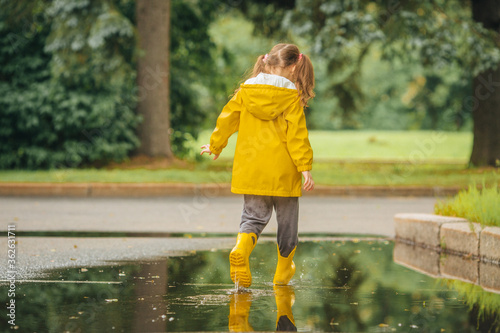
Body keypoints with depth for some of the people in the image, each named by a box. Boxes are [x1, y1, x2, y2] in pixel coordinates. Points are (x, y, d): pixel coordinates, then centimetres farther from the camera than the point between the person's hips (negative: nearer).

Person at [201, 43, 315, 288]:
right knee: (287, 221, 13)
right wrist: (305, 167, -12)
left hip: (250, 171, 3)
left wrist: (215, 146, 26)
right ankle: (283, 272, 24)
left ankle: (241, 249, -23)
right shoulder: (292, 96, -7)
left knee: (254, 216, 8)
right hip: (282, 172, -3)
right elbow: (297, 134, -12)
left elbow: (227, 119, 10)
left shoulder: (246, 91, 4)